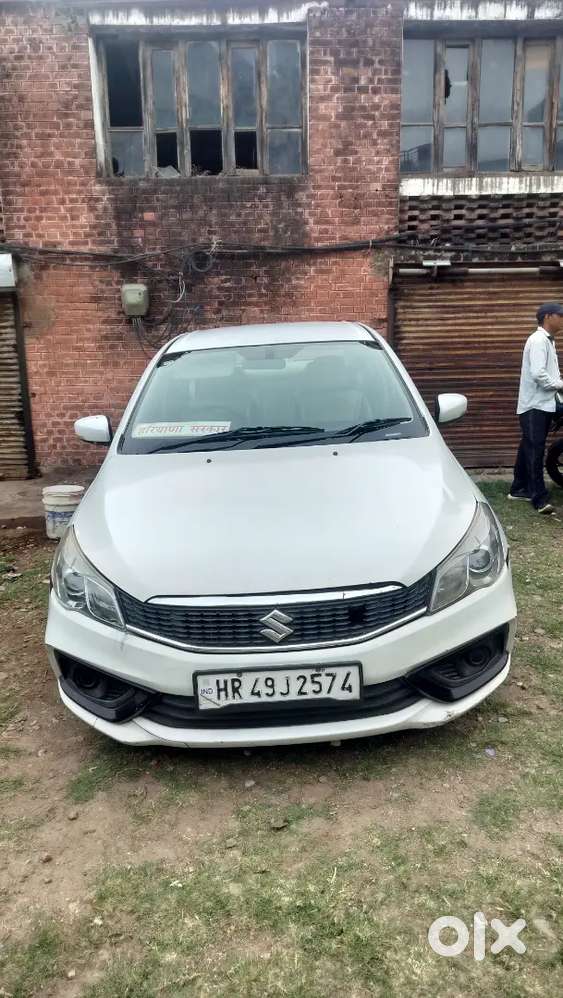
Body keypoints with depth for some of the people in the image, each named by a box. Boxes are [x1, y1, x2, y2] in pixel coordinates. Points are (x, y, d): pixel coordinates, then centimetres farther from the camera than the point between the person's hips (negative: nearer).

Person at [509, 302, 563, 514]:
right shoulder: (538, 340, -13)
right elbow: (538, 374, -23)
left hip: (542, 404, 10)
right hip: (535, 405, -10)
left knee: (529, 448, 14)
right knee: (535, 450, -11)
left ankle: (519, 489, 23)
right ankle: (540, 498, -12)